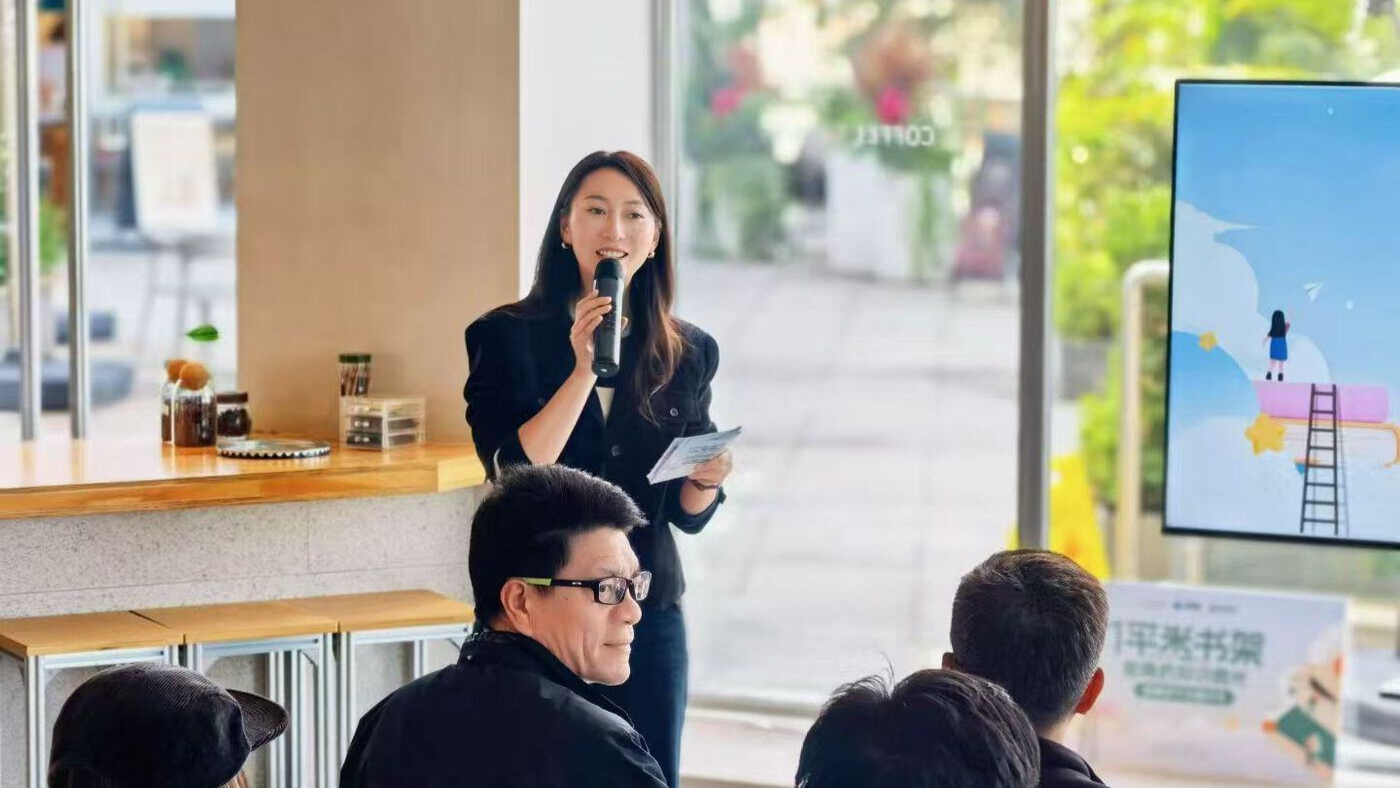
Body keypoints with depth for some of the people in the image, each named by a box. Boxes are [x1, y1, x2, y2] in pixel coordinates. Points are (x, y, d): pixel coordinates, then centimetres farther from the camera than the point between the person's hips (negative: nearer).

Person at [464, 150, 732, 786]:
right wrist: (583, 369, -20)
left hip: (648, 614, 3)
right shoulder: (506, 336, -3)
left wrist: (708, 480, -11)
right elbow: (512, 474, -16)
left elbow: (687, 514, 11)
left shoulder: (689, 353, 6)